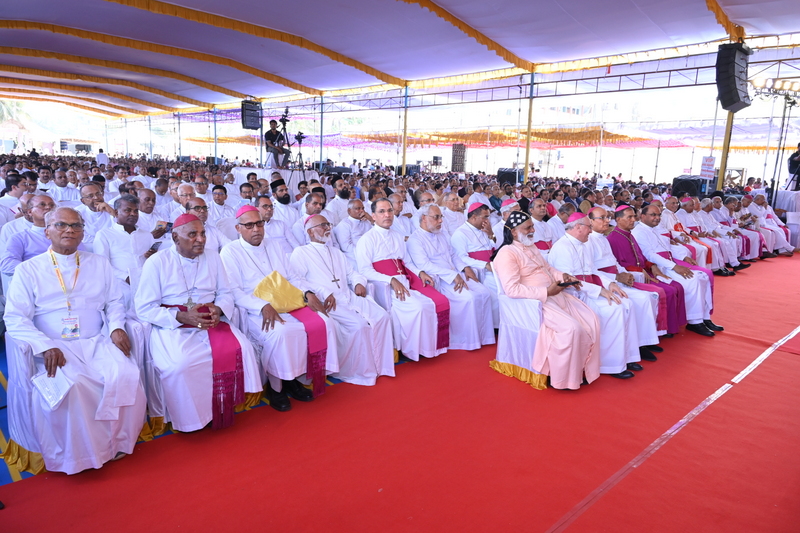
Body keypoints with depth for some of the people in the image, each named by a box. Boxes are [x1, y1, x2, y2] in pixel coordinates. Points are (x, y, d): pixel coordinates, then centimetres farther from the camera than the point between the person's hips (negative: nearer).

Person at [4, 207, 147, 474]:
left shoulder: (99, 264, 15)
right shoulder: (29, 270, 6)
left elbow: (114, 303, 17)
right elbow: (15, 318, -1)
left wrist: (116, 327, -5)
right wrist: (46, 347, -16)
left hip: (97, 343, 2)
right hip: (55, 349, -2)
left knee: (126, 376, -26)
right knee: (71, 386, -32)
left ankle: (119, 442, -6)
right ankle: (81, 454, -11)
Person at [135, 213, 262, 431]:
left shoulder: (213, 258, 11)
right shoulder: (156, 263, -2)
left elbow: (225, 293, 13)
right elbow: (144, 309, -5)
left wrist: (218, 309, -12)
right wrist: (181, 317, -20)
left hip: (211, 322, 4)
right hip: (172, 325, -3)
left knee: (241, 349, -23)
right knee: (180, 363, -33)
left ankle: (225, 407, -5)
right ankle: (190, 417, -7)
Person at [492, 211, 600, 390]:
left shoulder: (532, 247, 17)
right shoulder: (507, 253, -13)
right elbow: (512, 289, -22)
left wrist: (563, 276, 1)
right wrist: (546, 292, -23)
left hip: (555, 295, 9)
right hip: (535, 302, -9)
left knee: (591, 321, -4)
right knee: (572, 328, -25)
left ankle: (584, 369, 7)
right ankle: (564, 377, -8)